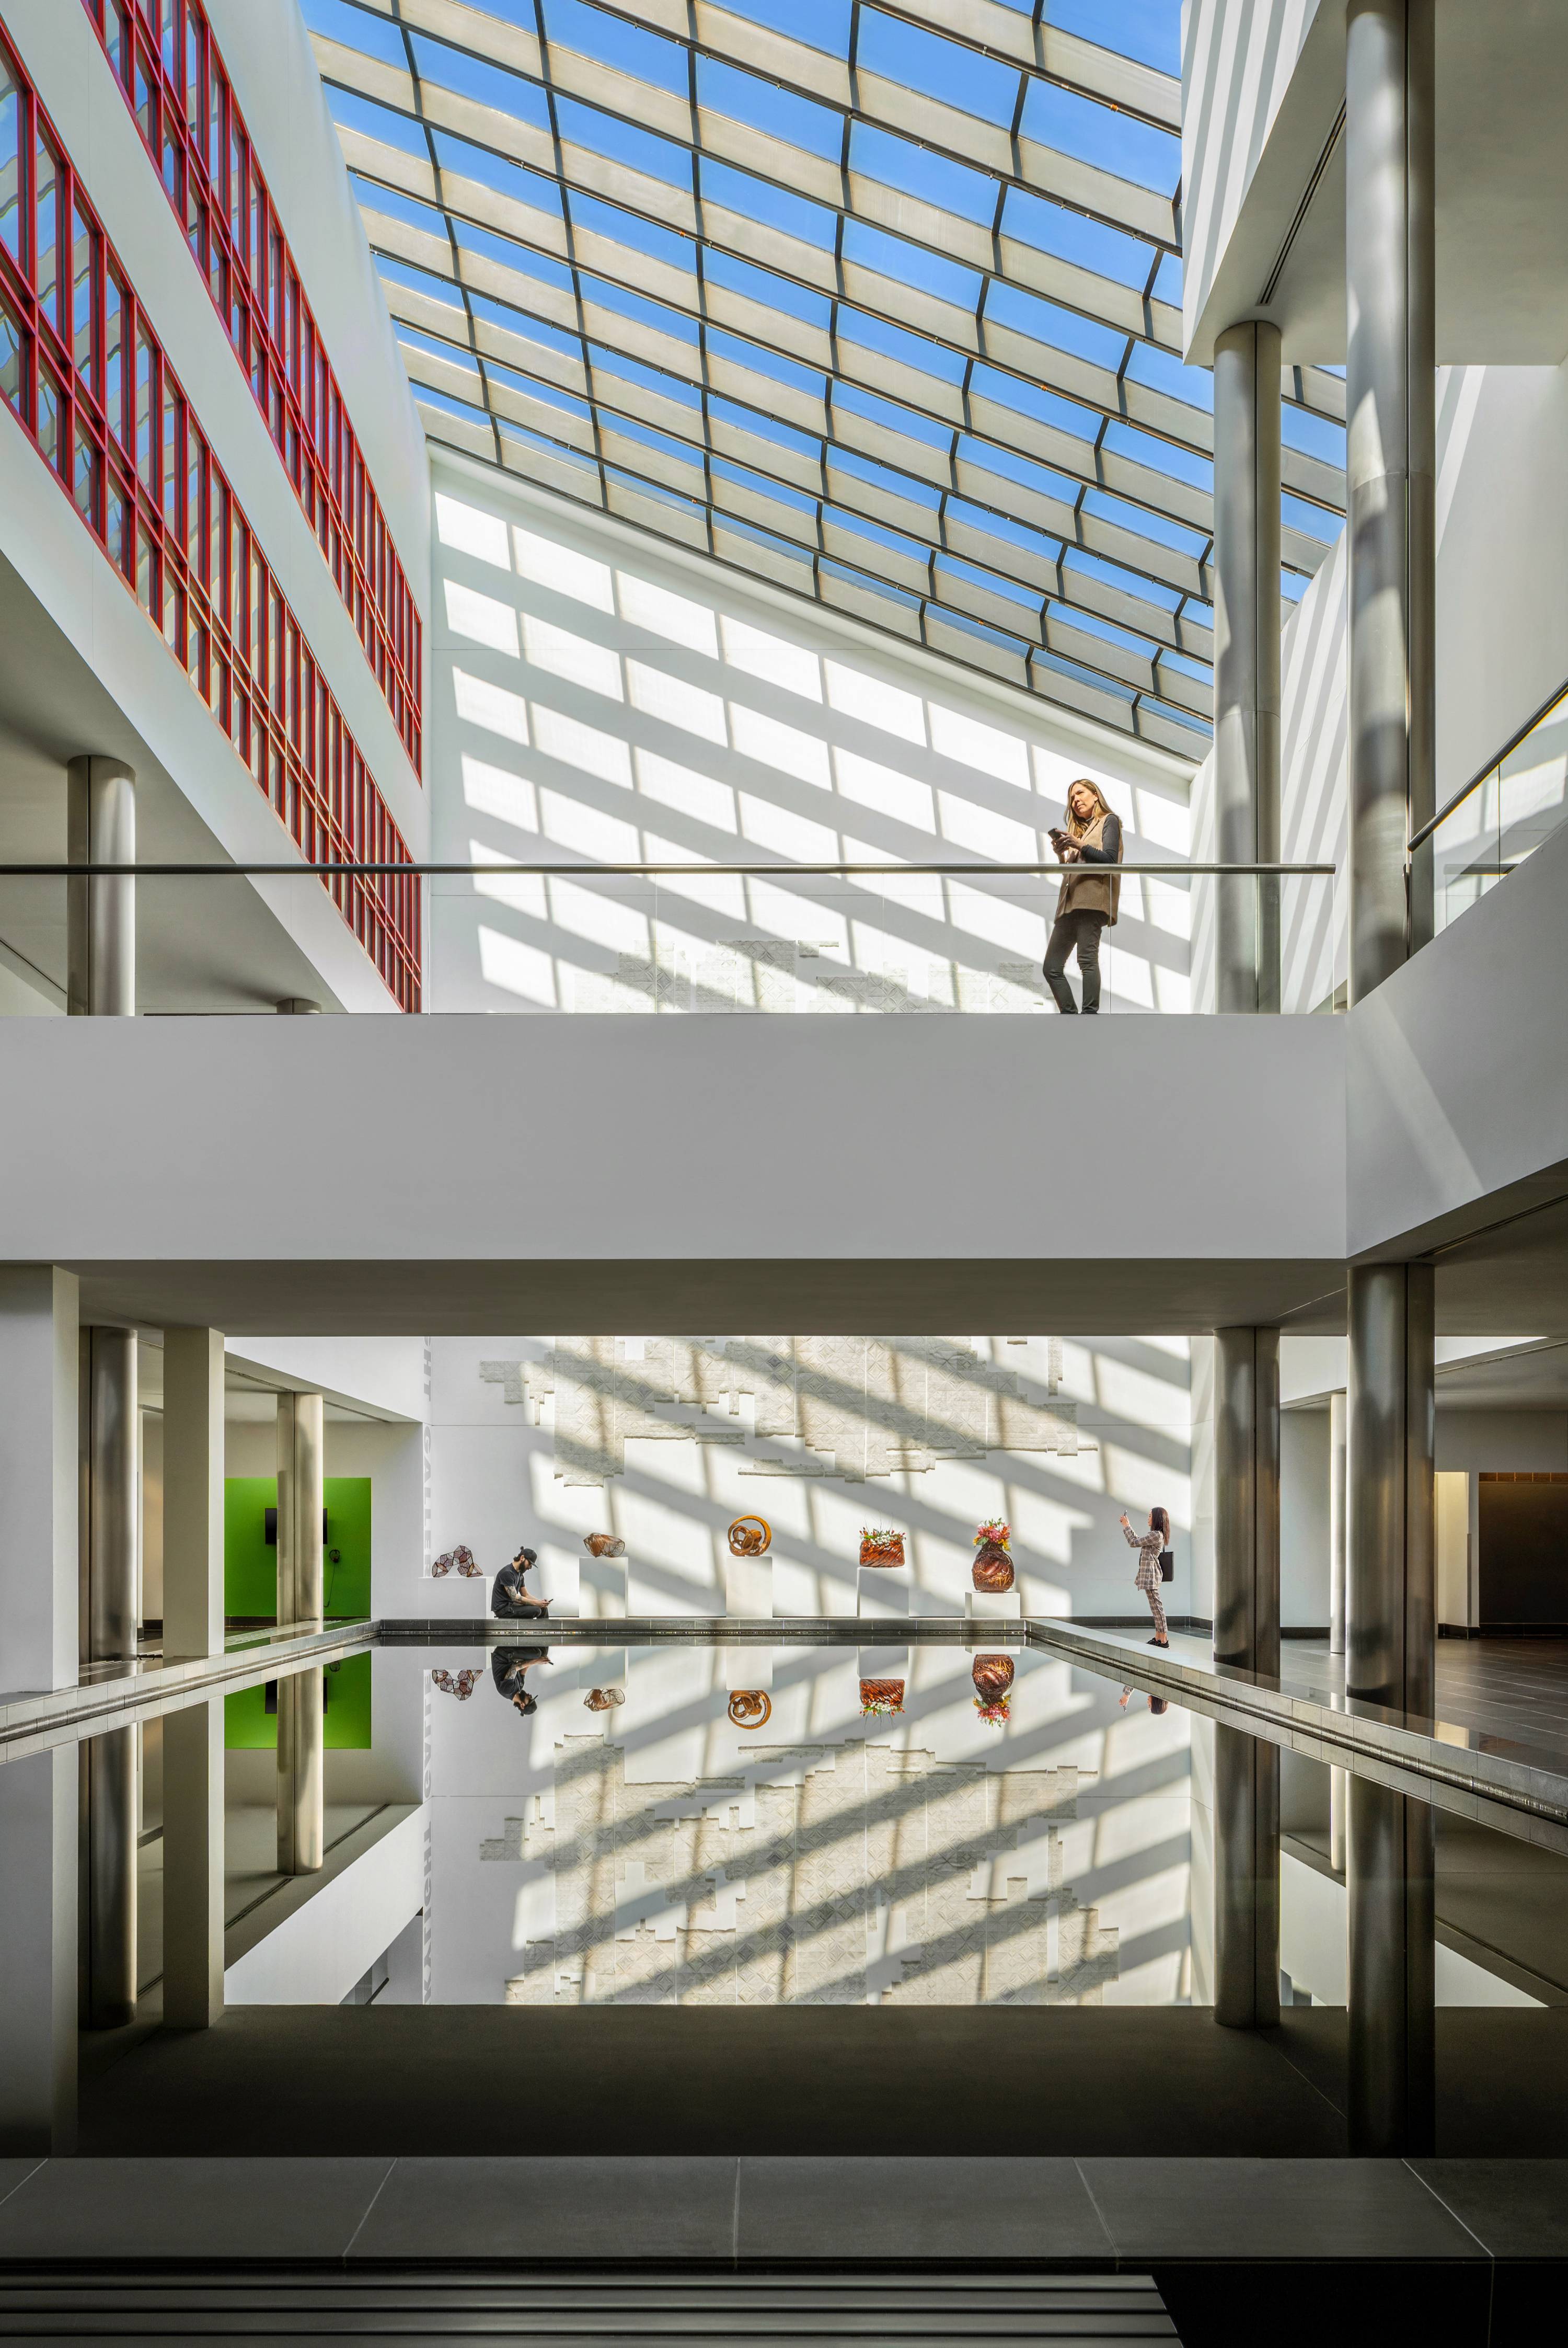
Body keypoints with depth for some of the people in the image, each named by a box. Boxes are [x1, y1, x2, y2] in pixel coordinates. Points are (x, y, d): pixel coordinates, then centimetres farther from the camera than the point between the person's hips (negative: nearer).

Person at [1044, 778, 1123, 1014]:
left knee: (1087, 959, -23)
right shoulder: (1078, 829, 29)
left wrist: (1079, 845, -14)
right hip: (1070, 903, 8)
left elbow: (1110, 860, -5)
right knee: (1052, 967, 0)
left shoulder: (1109, 821, 10)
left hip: (1092, 897, -8)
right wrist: (1061, 855, 5)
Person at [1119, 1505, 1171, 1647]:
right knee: (1156, 1606, 11)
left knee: (1156, 1606, -8)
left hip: (1150, 1573, -11)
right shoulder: (1156, 1534, 15)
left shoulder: (1157, 1535, -17)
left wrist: (1126, 1526, -6)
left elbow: (1136, 1542, -15)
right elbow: (1138, 1541, 23)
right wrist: (1128, 1525, 22)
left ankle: (1164, 1640, -8)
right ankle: (1158, 1638, 14)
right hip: (1149, 1572, 11)